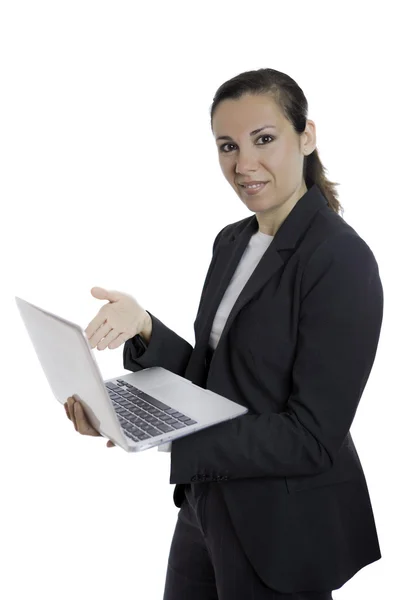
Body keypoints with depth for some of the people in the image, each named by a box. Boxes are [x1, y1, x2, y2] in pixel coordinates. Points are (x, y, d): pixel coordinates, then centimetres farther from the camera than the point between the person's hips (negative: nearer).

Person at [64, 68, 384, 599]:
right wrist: (146, 329, -11)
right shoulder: (232, 242, 6)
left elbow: (312, 438, -23)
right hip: (208, 508, 7)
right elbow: (210, 379, 8)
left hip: (283, 533, -7)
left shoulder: (342, 260, -20)